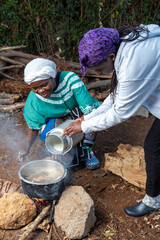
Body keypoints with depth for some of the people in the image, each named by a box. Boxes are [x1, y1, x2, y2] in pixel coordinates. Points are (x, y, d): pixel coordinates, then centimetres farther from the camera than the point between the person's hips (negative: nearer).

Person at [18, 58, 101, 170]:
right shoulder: (34, 99, -22)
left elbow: (89, 108, -33)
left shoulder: (70, 79, -30)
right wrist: (27, 148, -20)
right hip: (56, 120, 0)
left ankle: (87, 150, -11)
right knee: (45, 131, -34)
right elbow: (33, 127, -8)